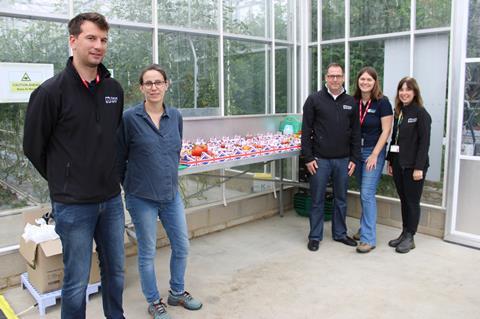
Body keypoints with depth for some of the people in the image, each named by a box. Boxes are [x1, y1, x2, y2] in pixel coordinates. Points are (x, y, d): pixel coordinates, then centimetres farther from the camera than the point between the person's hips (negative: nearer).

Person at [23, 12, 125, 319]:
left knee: (116, 271, 18)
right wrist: (64, 181, 6)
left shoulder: (114, 89, 3)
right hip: (73, 204, -5)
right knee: (77, 281, 8)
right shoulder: (50, 91, -12)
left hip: (111, 199, 5)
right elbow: (34, 147, -3)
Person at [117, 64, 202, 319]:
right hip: (142, 197, -4)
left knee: (181, 246, 14)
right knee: (148, 252, 10)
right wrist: (129, 185, 5)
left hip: (171, 194, 5)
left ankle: (177, 293, 38)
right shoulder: (130, 118, -12)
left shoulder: (175, 116, 1)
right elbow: (120, 158, -4)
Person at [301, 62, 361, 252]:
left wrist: (354, 158, 3)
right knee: (317, 200, 5)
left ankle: (340, 233, 28)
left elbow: (356, 133, 9)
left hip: (343, 160, 3)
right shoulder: (314, 100, -2)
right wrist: (308, 158, -9)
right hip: (320, 159, -3)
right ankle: (315, 236, 17)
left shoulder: (350, 103, 8)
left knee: (341, 199, 13)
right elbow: (306, 131, -4)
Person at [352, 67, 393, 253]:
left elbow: (386, 131, -10)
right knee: (363, 193, 14)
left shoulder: (382, 102, -8)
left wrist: (374, 155, -13)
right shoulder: (354, 102, 4)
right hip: (356, 151, 5)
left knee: (367, 193, -9)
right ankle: (364, 228, 28)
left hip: (374, 152, -5)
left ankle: (368, 239, -2)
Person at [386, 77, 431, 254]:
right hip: (398, 164, 6)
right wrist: (391, 161, 11)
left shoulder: (421, 113, -9)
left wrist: (419, 167, -17)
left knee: (412, 201, 3)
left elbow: (424, 142, -13)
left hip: (413, 165, -6)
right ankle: (404, 233, 24)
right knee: (403, 200, 13)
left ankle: (409, 237, 14)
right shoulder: (399, 112, 10)